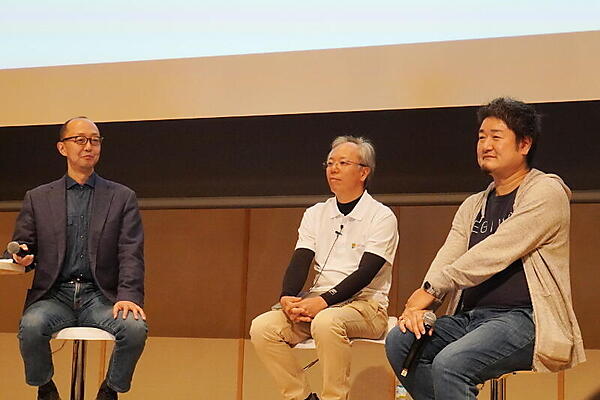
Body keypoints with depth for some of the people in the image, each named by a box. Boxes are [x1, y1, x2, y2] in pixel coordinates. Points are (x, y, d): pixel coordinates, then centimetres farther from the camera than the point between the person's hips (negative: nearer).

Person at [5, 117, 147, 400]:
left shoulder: (122, 198, 12)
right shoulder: (37, 199, 14)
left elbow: (131, 253, 3)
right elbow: (22, 248, 13)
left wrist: (128, 297, -14)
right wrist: (22, 258, -13)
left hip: (101, 297, 0)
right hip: (54, 295, 0)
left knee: (135, 327, -30)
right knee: (31, 326, -32)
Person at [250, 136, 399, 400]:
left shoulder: (381, 217, -1)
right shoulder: (316, 214, 15)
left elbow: (365, 273, -12)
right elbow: (299, 263, 5)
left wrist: (323, 301, -24)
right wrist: (287, 298, -16)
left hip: (365, 305, -5)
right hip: (318, 304, 5)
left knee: (326, 322, -38)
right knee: (262, 327, -20)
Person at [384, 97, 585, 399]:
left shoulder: (545, 192, -5)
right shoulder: (473, 207, 20)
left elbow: (495, 254, -15)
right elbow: (446, 262, 10)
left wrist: (431, 288, -14)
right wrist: (420, 305, -11)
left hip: (523, 318, -8)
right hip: (470, 316, 8)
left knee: (449, 363, -30)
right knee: (399, 342, -12)